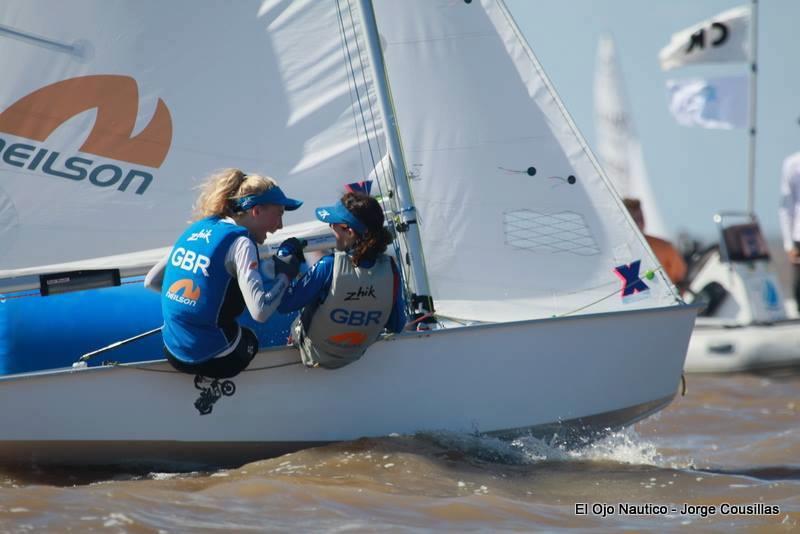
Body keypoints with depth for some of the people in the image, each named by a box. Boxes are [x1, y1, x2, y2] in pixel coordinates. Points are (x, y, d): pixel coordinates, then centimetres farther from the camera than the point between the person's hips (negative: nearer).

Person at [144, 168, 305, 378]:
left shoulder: (196, 229, 8)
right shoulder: (240, 243, -14)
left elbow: (151, 281, 14)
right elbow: (260, 311, -24)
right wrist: (285, 271, -10)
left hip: (173, 353, 6)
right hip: (212, 361, -6)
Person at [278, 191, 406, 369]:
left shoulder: (328, 266, -32)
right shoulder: (389, 269, -21)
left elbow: (283, 304, -22)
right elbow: (396, 326, -8)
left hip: (315, 357, -4)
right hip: (356, 355, 4)